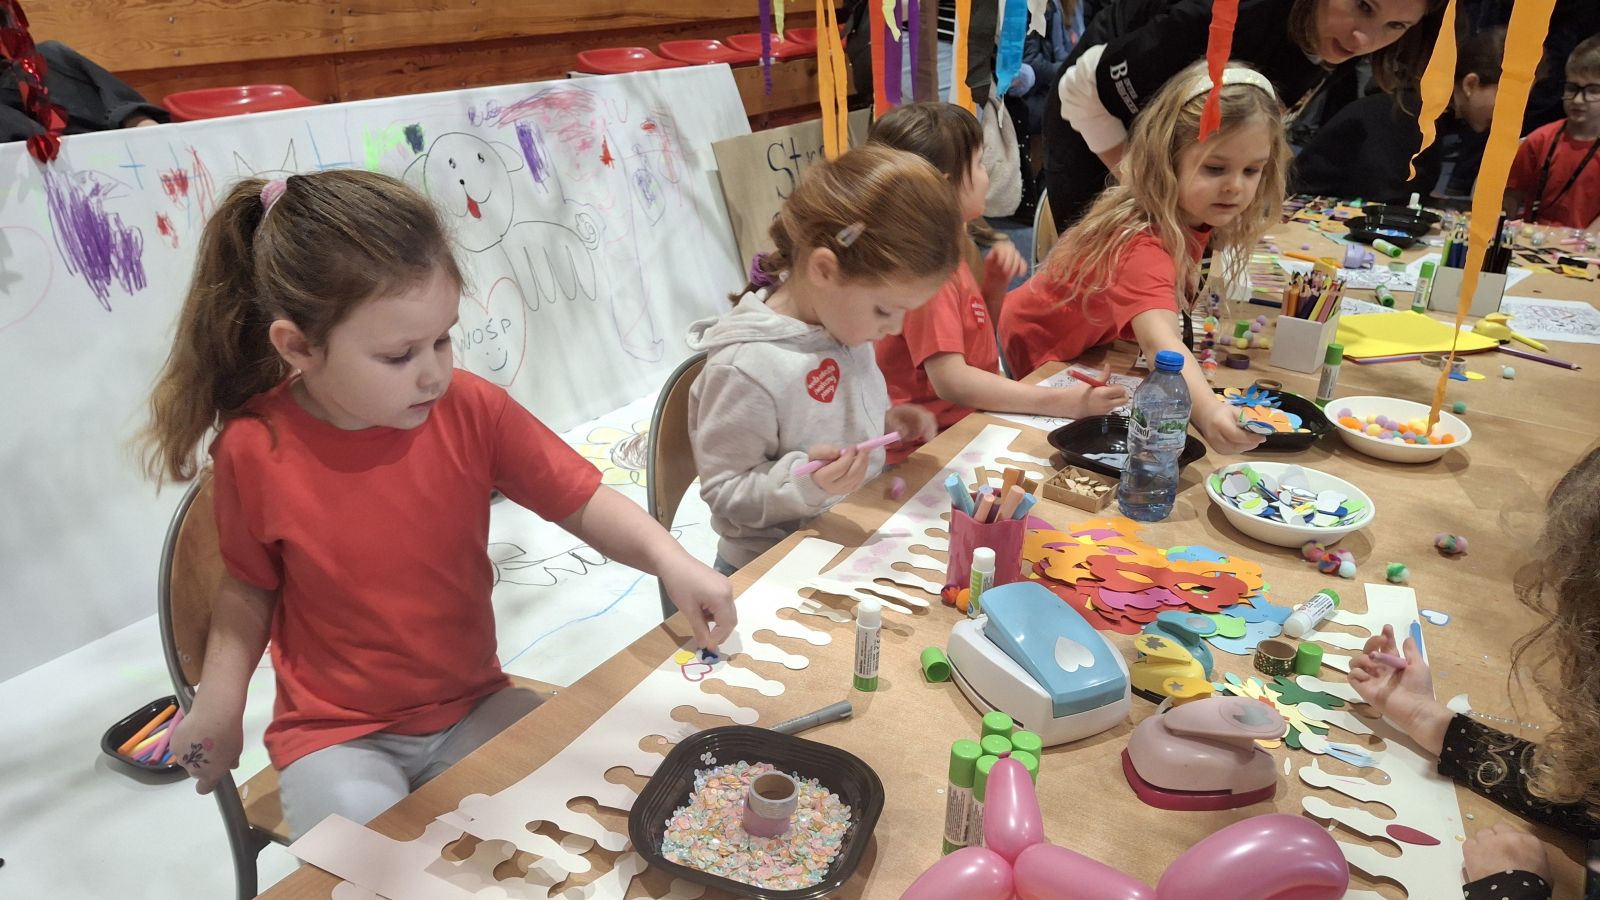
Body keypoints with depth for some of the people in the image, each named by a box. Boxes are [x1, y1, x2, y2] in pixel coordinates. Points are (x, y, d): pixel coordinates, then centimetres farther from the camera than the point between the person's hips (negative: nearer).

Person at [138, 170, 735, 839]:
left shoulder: (472, 412, -14)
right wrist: (218, 702, -6)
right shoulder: (255, 452, -14)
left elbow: (582, 501, -10)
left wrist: (667, 557, -26)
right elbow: (249, 584, 3)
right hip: (335, 734, -2)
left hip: (474, 706, 2)